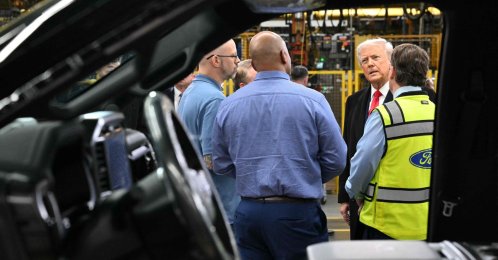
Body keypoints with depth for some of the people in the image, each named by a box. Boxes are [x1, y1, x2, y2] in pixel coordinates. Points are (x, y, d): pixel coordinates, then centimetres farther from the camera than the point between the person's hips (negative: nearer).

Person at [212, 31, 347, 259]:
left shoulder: (228, 105, 0)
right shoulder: (312, 100, -8)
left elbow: (221, 165, 8)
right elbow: (336, 160, -4)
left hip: (248, 212, 3)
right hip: (297, 212, -3)